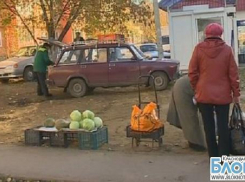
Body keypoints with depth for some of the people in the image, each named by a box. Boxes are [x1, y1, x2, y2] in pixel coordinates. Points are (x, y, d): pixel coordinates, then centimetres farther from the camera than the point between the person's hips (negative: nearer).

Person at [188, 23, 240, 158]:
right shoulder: (227, 49, -4)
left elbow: (192, 72, -2)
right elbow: (233, 74, -2)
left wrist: (196, 89, 11)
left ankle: (213, 157, 17)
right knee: (223, 126, 8)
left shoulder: (199, 49, -4)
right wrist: (236, 93, 6)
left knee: (209, 127, 9)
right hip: (223, 94, 0)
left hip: (204, 94, 0)